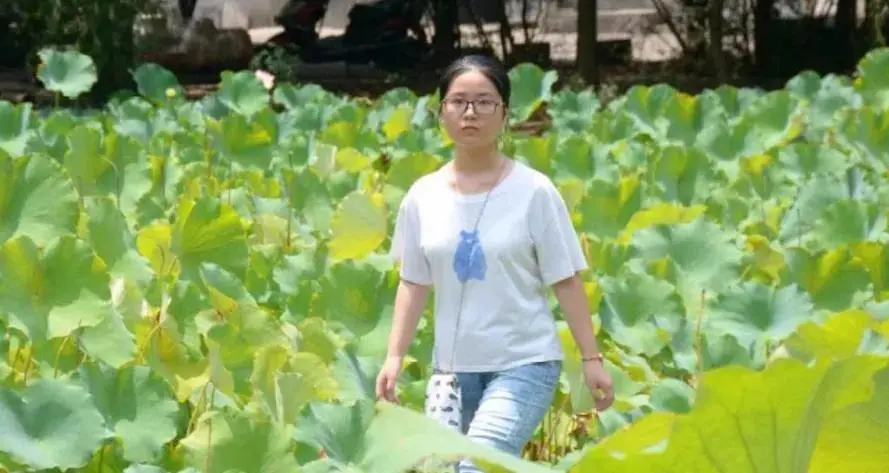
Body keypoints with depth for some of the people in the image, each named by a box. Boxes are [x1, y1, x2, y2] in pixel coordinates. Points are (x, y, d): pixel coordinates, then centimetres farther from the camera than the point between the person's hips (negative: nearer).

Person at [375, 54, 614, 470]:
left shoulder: (533, 191, -6)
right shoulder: (423, 196, 3)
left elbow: (566, 281, -3)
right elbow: (414, 283, 9)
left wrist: (591, 358, -5)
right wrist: (394, 356, 0)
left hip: (525, 364, -4)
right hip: (453, 367, 4)